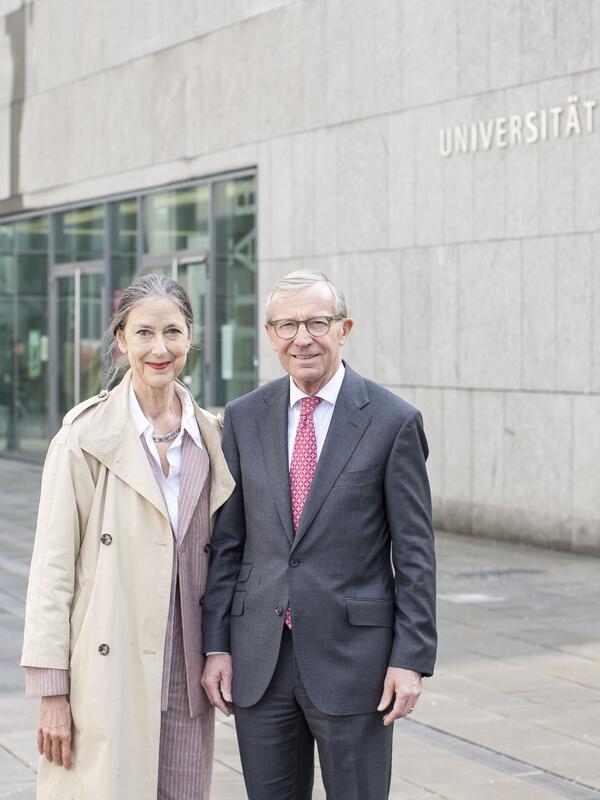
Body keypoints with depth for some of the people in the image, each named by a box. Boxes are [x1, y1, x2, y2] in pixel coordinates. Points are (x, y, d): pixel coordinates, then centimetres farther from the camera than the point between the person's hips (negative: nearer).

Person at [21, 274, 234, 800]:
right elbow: (53, 566, -7)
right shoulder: (87, 435, -6)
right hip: (107, 676, -4)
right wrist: (52, 692, -10)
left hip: (186, 678, 4)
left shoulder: (213, 436, 9)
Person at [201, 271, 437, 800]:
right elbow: (227, 542, 9)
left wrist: (412, 658, -9)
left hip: (353, 657, -3)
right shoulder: (243, 419, 6)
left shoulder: (393, 421, -4)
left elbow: (415, 552, -4)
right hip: (260, 658, 3)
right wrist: (216, 644, 3)